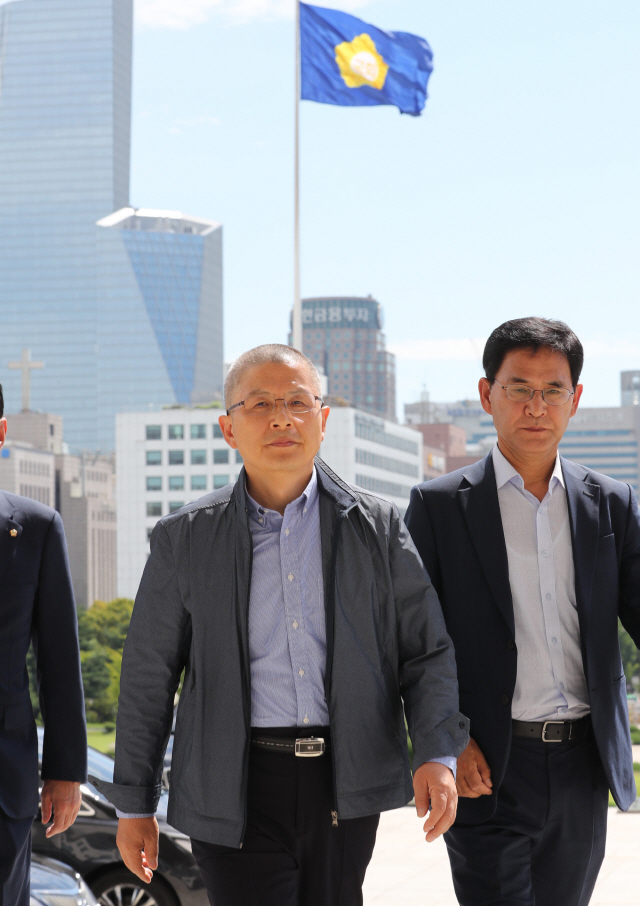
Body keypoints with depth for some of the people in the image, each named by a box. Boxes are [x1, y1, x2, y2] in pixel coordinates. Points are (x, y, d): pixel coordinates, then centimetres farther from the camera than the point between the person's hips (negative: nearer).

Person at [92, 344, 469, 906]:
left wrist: (438, 756, -12)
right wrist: (134, 804, 7)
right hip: (236, 792, -1)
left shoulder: (378, 526, 4)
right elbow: (148, 676, 7)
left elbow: (426, 652, 4)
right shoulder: (184, 539, 3)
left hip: (346, 787, 2)